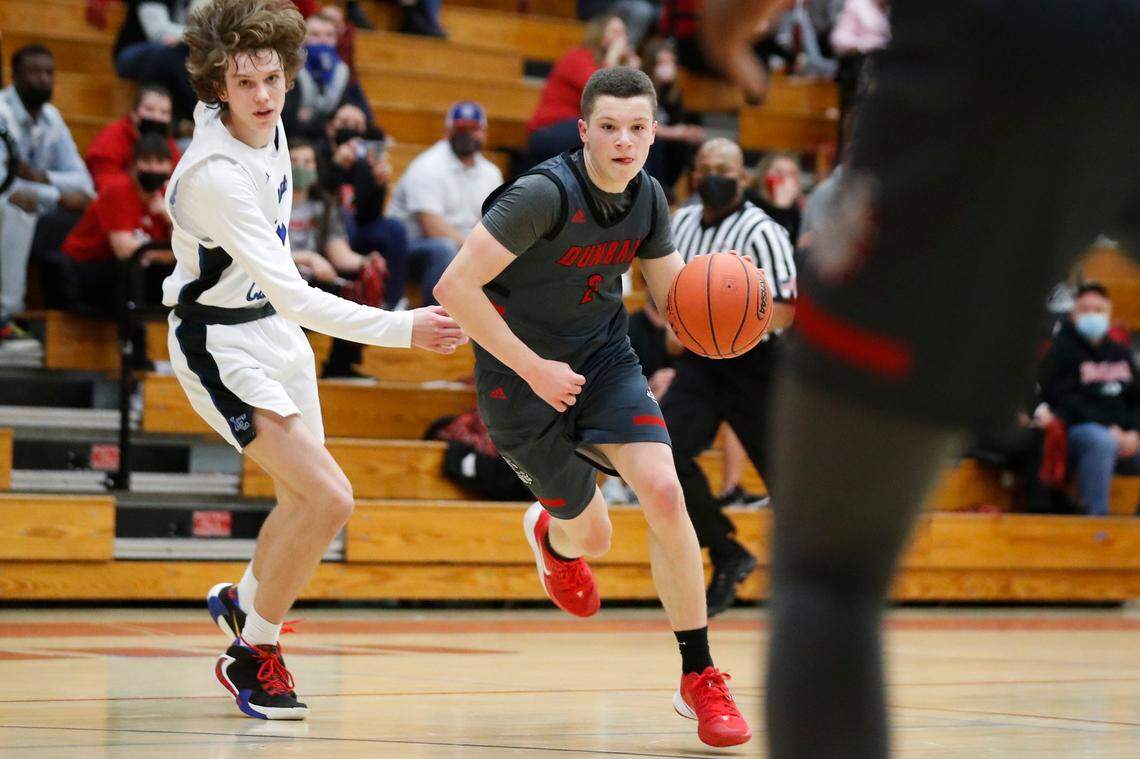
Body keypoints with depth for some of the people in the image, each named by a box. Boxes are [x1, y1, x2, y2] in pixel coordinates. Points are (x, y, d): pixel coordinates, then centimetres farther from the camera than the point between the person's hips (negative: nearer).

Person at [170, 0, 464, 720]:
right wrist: (402, 329, -36)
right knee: (329, 498, -20)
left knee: (307, 499, 20)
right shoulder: (217, 175, -31)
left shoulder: (269, 127, -5)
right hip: (223, 343, -9)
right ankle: (253, 655, -2)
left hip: (274, 329, 9)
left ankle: (244, 602, 48)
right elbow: (292, 296, -34)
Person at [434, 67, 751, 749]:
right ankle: (550, 535, 46)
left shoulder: (647, 198, -5)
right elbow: (455, 287, -27)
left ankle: (699, 679, -6)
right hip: (520, 374, -4)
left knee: (665, 494, -17)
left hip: (604, 360, 4)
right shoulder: (545, 194, -25)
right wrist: (533, 369, -25)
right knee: (593, 536, 3)